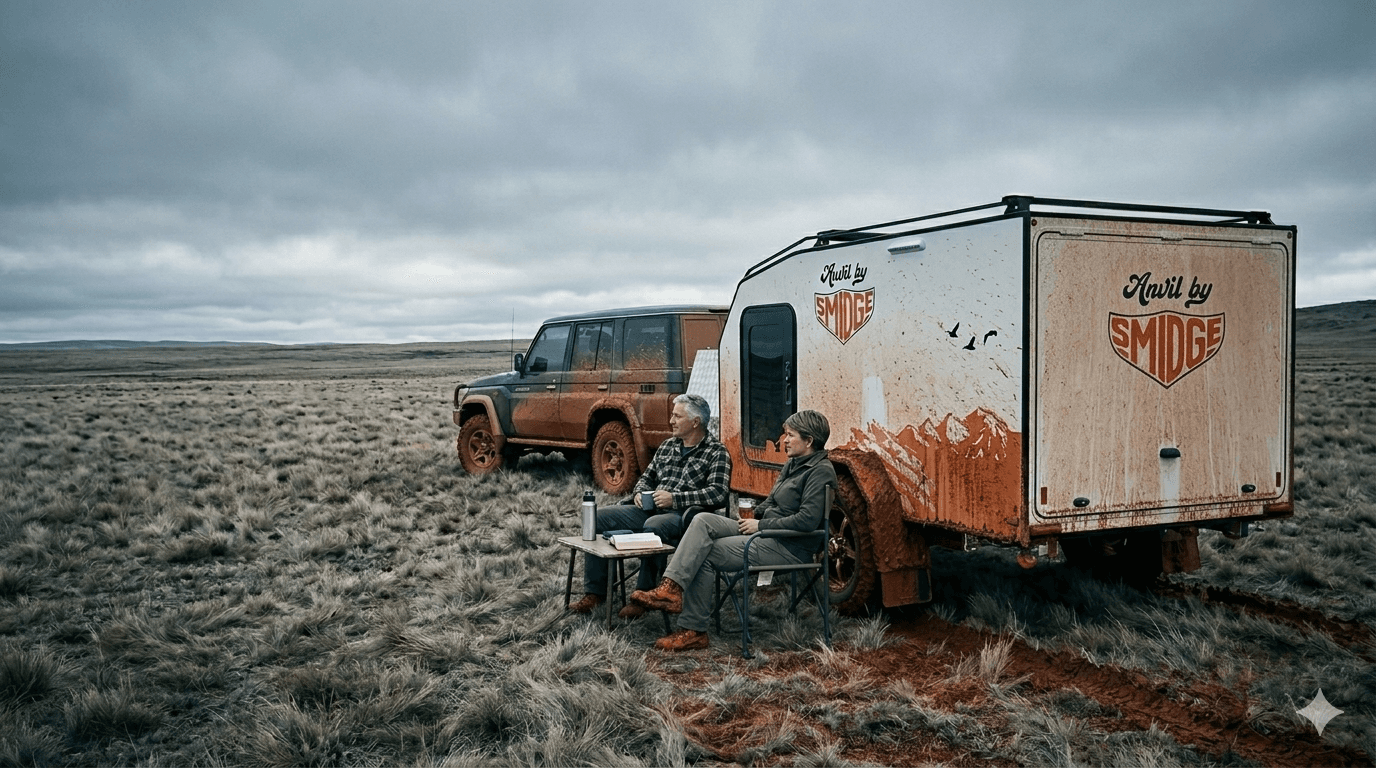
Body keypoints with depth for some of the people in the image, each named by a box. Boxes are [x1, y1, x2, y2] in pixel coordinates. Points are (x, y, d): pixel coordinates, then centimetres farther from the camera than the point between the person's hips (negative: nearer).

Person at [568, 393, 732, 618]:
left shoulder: (716, 452, -3)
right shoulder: (667, 446, 19)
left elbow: (718, 493, -16)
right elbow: (647, 477, 26)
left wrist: (675, 498, -21)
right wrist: (639, 493, 1)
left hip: (682, 516, -7)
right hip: (650, 510, 7)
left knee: (653, 526, -40)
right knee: (598, 518, -8)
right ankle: (594, 593, -4)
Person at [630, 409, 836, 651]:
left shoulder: (820, 471, -13)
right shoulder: (793, 464, 17)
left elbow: (808, 520, -23)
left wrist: (760, 526, -16)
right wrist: (753, 519, 2)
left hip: (787, 548, -9)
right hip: (766, 533, 9)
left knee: (704, 554, -16)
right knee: (703, 521, -13)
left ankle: (694, 630, -10)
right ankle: (670, 588, -21)